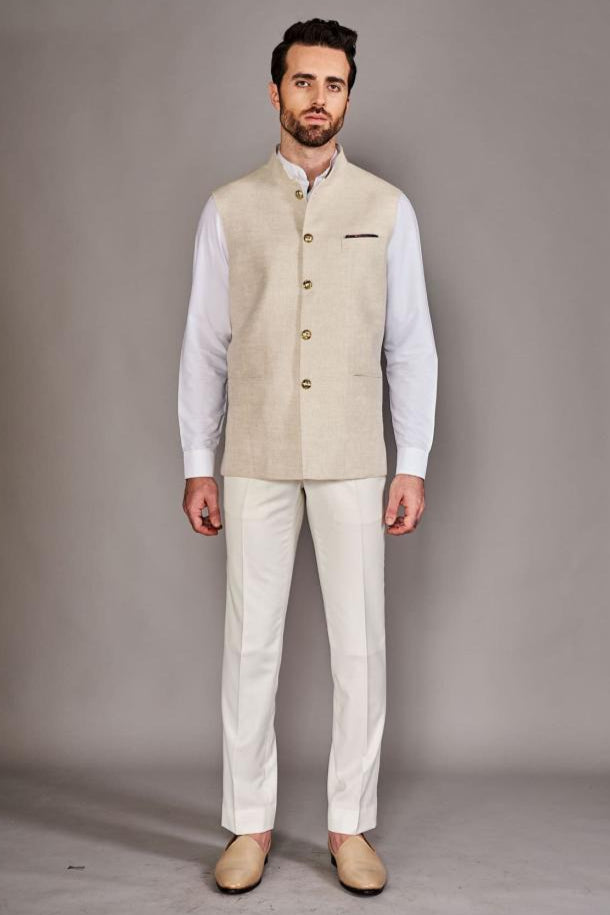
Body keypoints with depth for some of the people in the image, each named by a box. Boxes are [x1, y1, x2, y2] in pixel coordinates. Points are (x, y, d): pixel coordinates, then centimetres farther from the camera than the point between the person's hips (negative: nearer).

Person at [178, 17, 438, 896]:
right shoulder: (229, 209, 4)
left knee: (359, 644, 4)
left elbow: (411, 344, 3)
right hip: (256, 459, 0)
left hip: (353, 459, 0)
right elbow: (205, 343, 4)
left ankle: (351, 827, 19)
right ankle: (249, 825, 20)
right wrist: (196, 465, 1)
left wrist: (413, 466, -2)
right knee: (251, 643, 6)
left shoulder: (388, 208, 3)